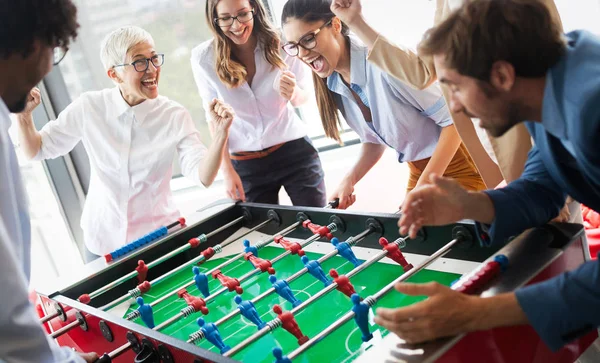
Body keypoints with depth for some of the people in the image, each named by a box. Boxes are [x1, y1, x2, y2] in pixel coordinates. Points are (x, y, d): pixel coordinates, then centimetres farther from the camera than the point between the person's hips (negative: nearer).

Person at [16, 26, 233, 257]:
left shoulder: (174, 116, -14)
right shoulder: (89, 107, -11)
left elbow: (203, 177, -22)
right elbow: (37, 150, 1)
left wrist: (220, 134, -38)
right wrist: (24, 116, -18)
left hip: (160, 237, -1)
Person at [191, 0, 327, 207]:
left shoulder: (279, 43, -10)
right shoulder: (204, 58, -11)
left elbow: (303, 97, 2)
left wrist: (293, 94, -22)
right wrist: (227, 171, -2)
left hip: (295, 151, 0)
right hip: (246, 164, 0)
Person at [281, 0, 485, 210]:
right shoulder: (332, 86, -4)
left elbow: (453, 118, -22)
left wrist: (424, 188, -23)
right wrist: (350, 180, -6)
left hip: (460, 166, -6)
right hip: (419, 172, 7)